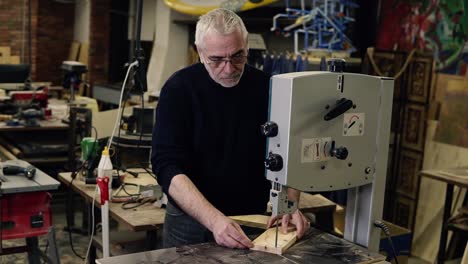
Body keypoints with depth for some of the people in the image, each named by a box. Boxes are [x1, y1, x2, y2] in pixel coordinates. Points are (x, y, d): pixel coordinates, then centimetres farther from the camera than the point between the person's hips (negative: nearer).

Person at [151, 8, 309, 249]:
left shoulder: (265, 87, -6)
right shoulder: (179, 89, -15)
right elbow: (168, 167, -22)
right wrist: (214, 219, -34)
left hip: (253, 219, 2)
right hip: (191, 220, -2)